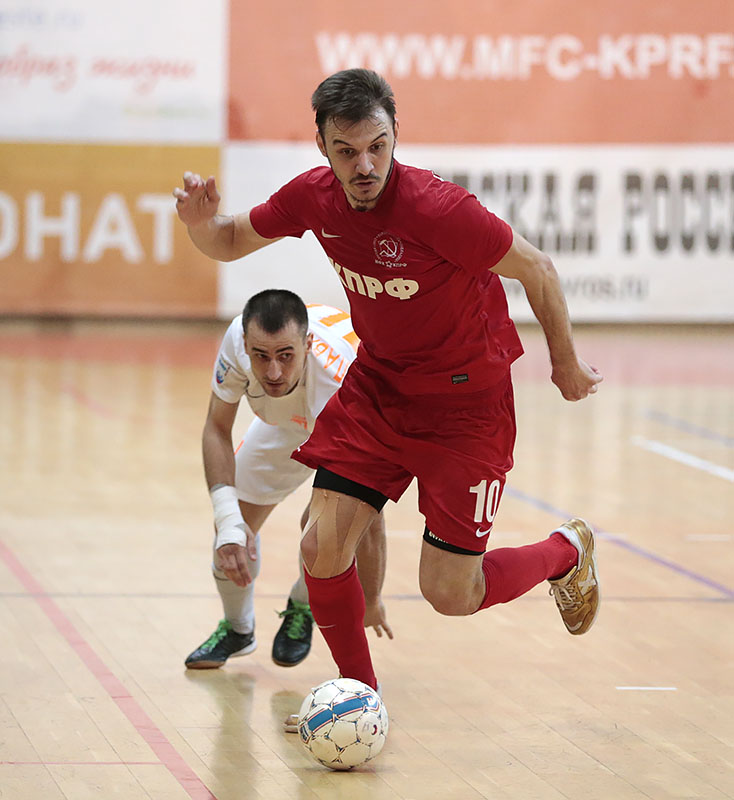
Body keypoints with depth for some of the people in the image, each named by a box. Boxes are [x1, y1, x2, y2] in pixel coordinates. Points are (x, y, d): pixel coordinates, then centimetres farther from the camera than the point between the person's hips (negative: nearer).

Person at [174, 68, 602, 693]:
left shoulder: (438, 208, -29)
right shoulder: (315, 197, -11)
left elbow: (536, 269, -14)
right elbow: (230, 242, 6)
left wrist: (567, 364, 0)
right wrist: (200, 221, -18)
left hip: (466, 401, -5)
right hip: (376, 385, 5)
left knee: (451, 595, -3)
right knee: (323, 549, -8)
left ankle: (567, 552, 29)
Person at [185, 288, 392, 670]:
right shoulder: (238, 338, -37)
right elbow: (217, 428, -20)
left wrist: (370, 600, -33)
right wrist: (228, 518, -33)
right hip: (287, 422, 4)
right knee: (234, 524, 1)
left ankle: (303, 609, 11)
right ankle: (237, 629, 33)